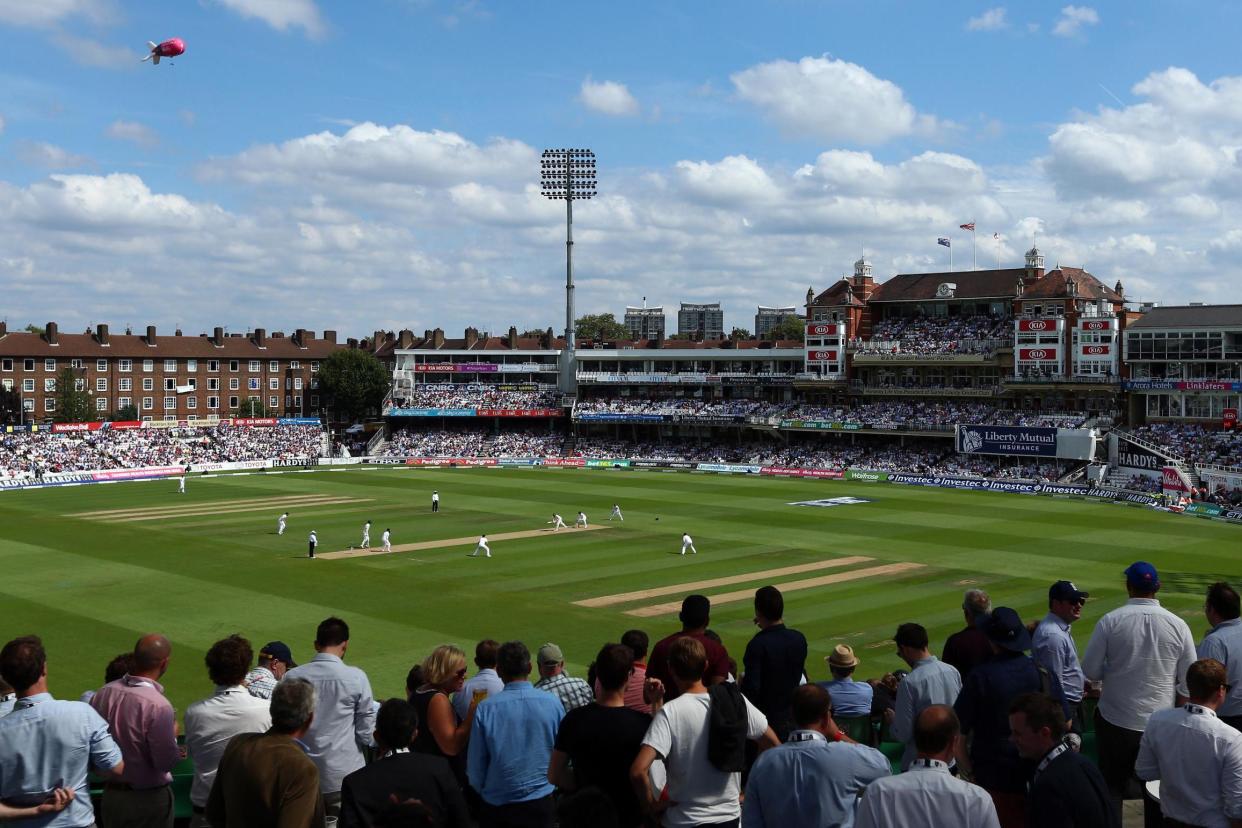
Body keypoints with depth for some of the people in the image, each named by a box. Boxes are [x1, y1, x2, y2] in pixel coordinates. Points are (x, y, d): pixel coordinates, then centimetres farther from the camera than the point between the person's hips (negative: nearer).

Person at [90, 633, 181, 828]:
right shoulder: (158, 706, -26)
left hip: (111, 795, 5)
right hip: (149, 799, -5)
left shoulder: (104, 693, -8)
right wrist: (173, 736, -3)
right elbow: (167, 762, -22)